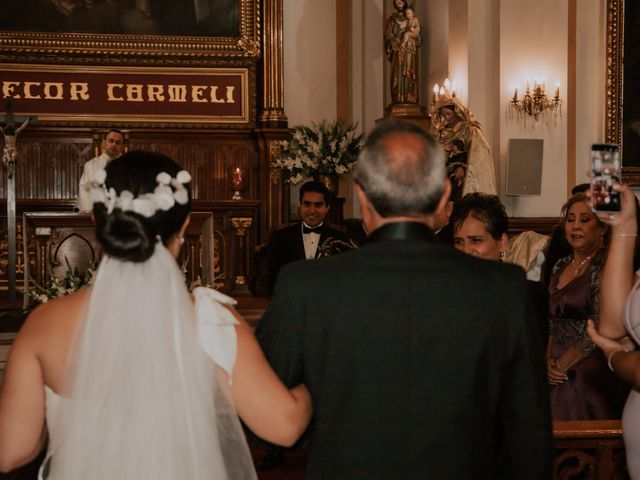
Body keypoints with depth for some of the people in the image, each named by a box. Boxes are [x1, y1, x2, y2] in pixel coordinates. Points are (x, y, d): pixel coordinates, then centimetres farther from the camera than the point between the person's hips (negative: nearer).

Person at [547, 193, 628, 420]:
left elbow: (600, 327, -15)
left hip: (593, 374, -6)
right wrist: (548, 360, 0)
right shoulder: (561, 266, 13)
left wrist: (561, 364, -9)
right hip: (559, 377, 6)